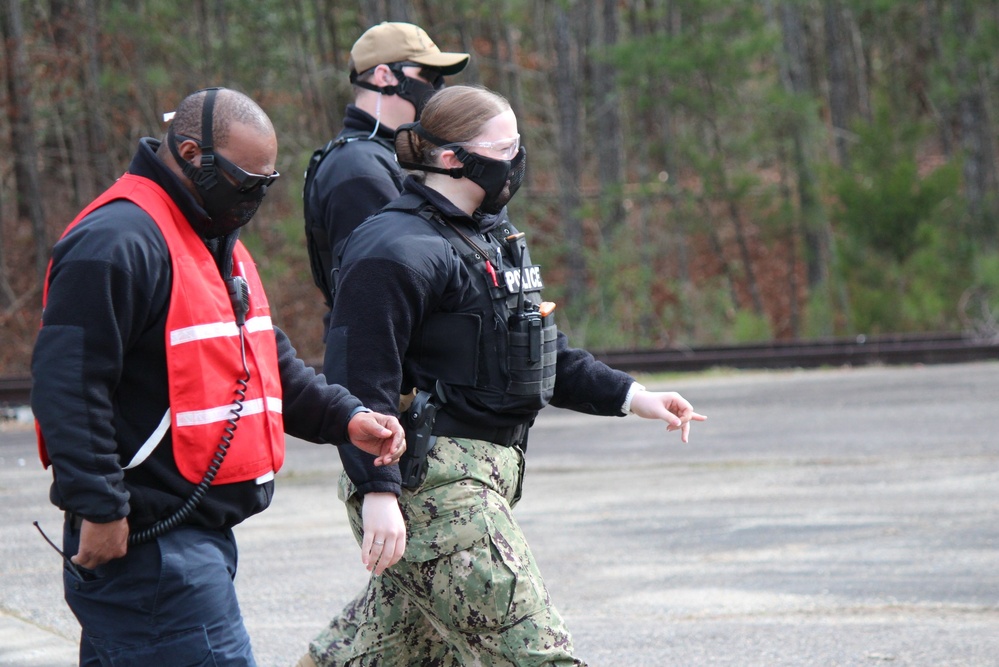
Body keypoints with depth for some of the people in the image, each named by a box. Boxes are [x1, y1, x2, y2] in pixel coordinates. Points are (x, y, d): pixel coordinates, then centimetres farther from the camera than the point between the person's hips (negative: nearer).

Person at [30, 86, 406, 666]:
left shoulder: (219, 243, 20)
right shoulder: (117, 242, -15)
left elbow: (272, 368, 28)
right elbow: (67, 385, -21)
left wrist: (345, 418, 10)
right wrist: (99, 508, -23)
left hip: (200, 537, 10)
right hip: (141, 546, -10)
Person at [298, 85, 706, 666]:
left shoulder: (491, 239, 19)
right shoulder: (398, 251, -13)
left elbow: (545, 357, 24)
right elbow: (362, 381, -19)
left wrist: (631, 397, 13)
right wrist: (377, 490, -25)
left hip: (482, 475, 10)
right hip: (429, 482, -10)